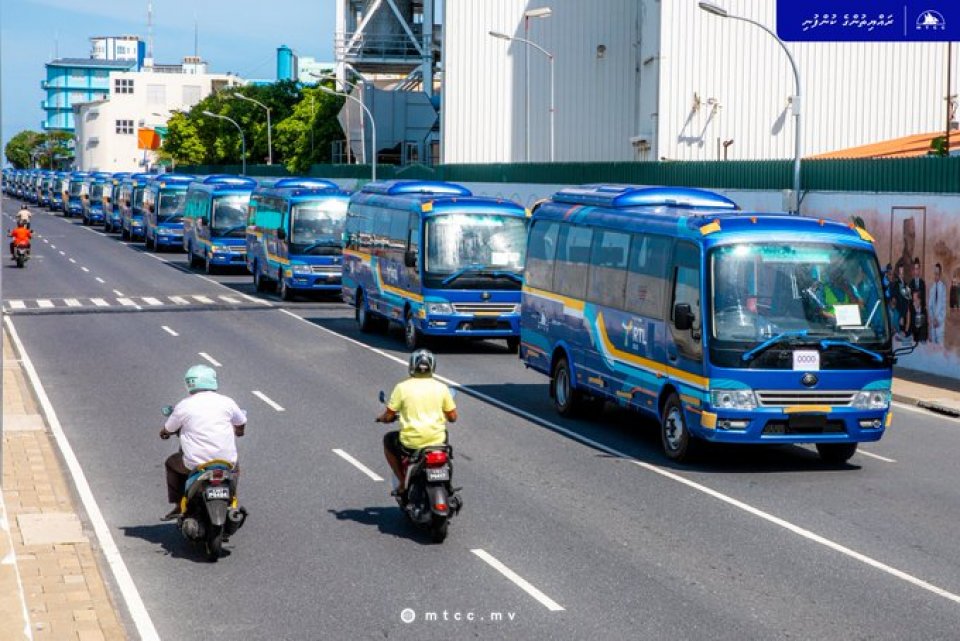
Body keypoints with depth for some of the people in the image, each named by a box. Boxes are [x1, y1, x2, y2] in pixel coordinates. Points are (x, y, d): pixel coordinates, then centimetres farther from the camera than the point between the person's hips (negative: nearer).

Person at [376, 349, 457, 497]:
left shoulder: (402, 387, -5)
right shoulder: (441, 387, 0)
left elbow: (388, 416, -4)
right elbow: (452, 417, 4)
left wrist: (381, 418, 20)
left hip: (411, 443, -2)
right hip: (437, 440, 2)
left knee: (388, 440, 28)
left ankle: (402, 483, 21)